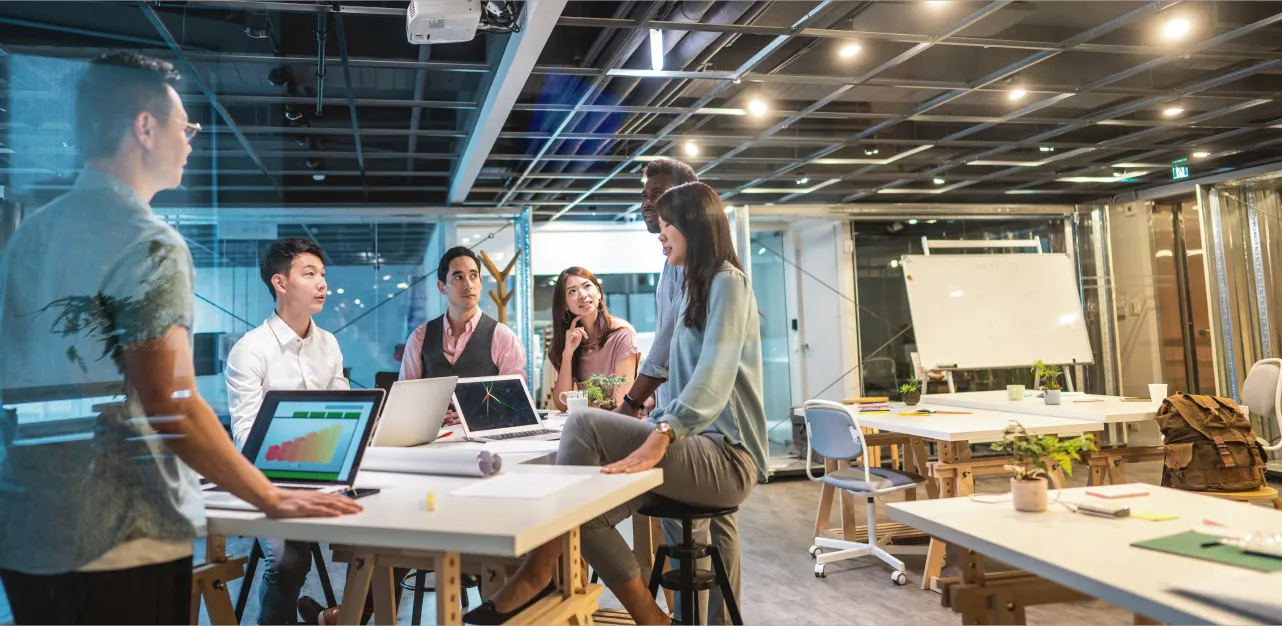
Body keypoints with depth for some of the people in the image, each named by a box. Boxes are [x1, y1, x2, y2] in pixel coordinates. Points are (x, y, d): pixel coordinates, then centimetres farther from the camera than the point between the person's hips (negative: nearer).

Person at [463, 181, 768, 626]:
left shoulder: (727, 283, -9)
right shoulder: (697, 289, 21)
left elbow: (714, 378, -27)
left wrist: (657, 441, -39)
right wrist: (646, 427, 10)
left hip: (727, 457, -9)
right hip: (702, 446, 9)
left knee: (584, 426, -25)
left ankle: (537, 575, -14)